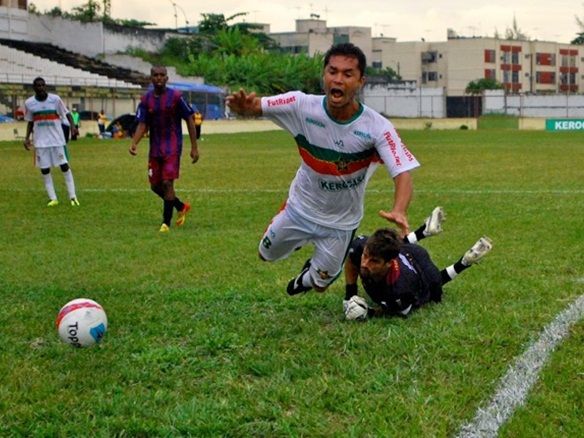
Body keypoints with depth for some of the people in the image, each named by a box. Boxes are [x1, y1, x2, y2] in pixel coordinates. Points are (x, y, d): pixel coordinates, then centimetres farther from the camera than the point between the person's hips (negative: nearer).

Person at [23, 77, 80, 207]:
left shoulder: (55, 99, -7)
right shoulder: (29, 103, -1)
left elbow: (66, 113, 0)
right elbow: (30, 122, 11)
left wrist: (72, 126, -16)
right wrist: (27, 137, 1)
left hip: (57, 139, -2)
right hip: (41, 141, 2)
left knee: (64, 166, -3)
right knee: (44, 169, 1)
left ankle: (72, 196, 3)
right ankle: (53, 198, 7)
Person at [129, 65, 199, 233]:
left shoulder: (176, 96, -8)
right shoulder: (146, 100, 3)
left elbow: (190, 120, -3)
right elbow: (142, 125, 1)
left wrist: (194, 147, -6)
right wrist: (134, 143, -18)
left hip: (173, 147, -5)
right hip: (155, 148, 5)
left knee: (167, 183, -13)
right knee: (155, 186, 9)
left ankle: (166, 223, -4)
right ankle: (182, 207, 33)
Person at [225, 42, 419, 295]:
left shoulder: (378, 127, -29)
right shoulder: (303, 106, -25)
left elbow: (402, 174, -35)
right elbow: (253, 106, -27)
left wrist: (399, 211, -56)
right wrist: (242, 107, -53)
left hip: (341, 222, -1)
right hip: (300, 208, 1)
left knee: (320, 284, 17)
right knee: (267, 255, 22)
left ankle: (308, 277, 55)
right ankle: (303, 239, 53)